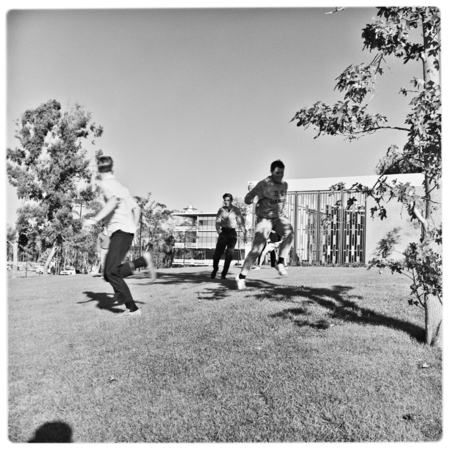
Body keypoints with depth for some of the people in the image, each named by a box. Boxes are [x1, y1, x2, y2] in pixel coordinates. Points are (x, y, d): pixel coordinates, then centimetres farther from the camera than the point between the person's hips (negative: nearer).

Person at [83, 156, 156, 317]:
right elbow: (136, 208, 24)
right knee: (110, 273, 9)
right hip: (128, 232, 9)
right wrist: (134, 227, 31)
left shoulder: (106, 184, 0)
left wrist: (95, 219, -26)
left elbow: (113, 201, -22)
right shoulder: (121, 186, 26)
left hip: (120, 231, -9)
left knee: (111, 272, -16)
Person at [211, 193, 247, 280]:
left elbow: (241, 222, -5)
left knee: (229, 254, -15)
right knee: (217, 253, -5)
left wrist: (244, 233, -17)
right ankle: (215, 269, 25)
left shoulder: (236, 210, -2)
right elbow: (217, 221, 1)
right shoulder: (221, 209, 3)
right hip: (223, 232, 1)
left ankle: (224, 274, -5)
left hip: (232, 233, -1)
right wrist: (218, 229, -20)